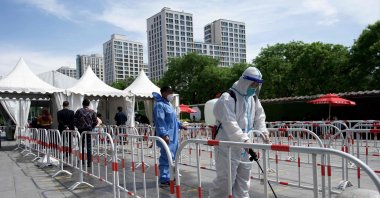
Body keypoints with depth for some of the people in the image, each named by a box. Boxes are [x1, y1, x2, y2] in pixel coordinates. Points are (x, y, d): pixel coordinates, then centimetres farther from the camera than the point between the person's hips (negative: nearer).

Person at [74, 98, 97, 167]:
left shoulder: (79, 111, -2)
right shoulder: (92, 111, -1)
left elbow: (74, 121, -2)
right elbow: (95, 122, -1)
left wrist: (78, 126, 13)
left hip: (81, 130, 0)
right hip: (89, 130, 0)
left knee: (81, 146, 14)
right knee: (89, 146, 1)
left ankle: (82, 160, 24)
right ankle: (89, 162, -1)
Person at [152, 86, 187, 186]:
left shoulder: (168, 104, 18)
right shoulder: (160, 105, -12)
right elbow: (160, 121, -20)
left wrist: (180, 125, 27)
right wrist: (164, 135, -26)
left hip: (173, 136, 10)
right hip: (166, 137, -10)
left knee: (173, 157, 15)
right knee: (166, 158, -7)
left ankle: (170, 176, 26)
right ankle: (164, 179, 0)